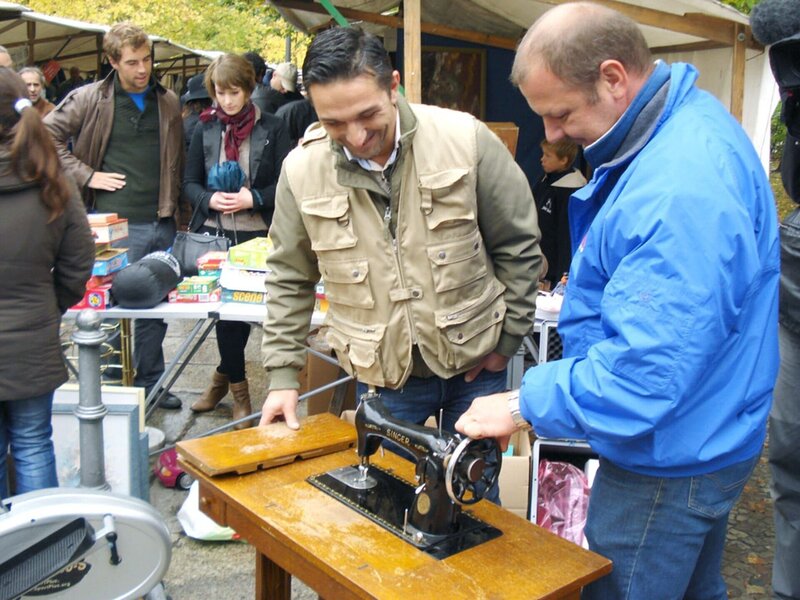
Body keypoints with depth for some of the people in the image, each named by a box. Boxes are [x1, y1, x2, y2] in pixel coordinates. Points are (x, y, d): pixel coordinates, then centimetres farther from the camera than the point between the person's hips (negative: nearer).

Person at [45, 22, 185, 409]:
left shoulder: (168, 102, 9)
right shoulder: (90, 99, -4)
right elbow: (47, 134, -4)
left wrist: (174, 202, 12)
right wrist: (86, 175, -9)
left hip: (162, 223, 4)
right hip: (117, 222, -4)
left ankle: (151, 382, 28)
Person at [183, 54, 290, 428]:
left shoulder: (272, 128, 1)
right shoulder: (206, 129, 9)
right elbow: (190, 183, 9)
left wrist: (254, 199, -16)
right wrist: (210, 200, -11)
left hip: (256, 235, -2)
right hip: (214, 233, 2)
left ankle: (224, 376, 25)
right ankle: (237, 387, 21)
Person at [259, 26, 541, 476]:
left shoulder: (466, 139, -15)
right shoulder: (302, 170, -10)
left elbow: (518, 247, -4)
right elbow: (290, 280, 3)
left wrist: (507, 339, -1)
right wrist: (282, 374, 1)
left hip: (475, 360, 0)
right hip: (381, 374, 1)